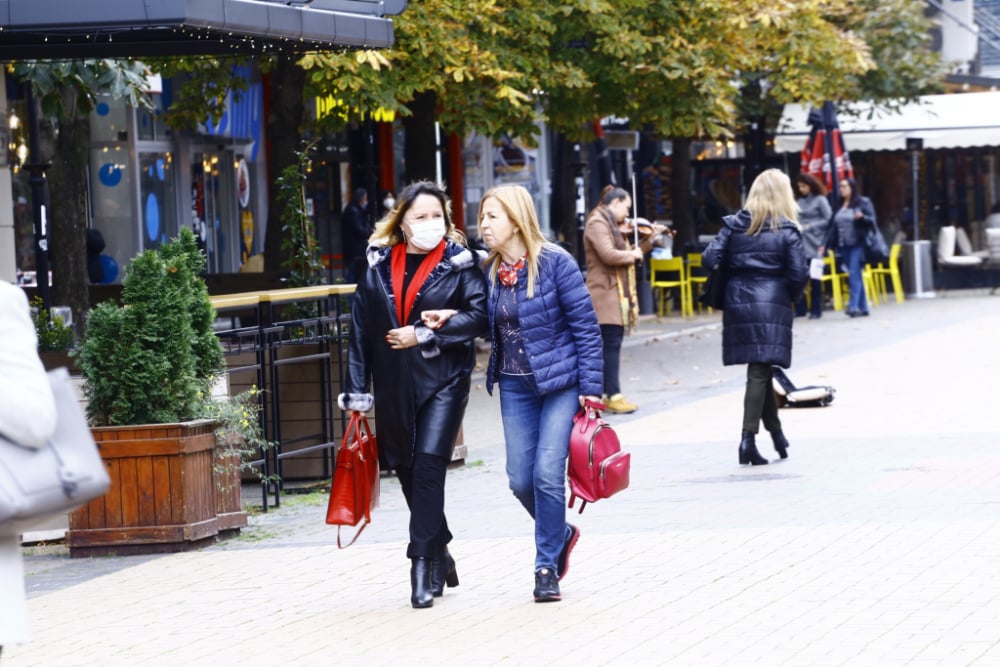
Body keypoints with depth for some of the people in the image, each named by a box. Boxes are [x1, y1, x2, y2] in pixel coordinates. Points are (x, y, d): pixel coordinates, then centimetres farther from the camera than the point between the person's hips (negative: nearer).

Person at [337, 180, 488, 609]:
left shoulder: (460, 262, -1)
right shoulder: (379, 265, 6)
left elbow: (478, 316, -10)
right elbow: (361, 329, 7)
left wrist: (423, 335, -15)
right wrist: (357, 391, 3)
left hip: (443, 380, -4)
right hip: (394, 385, 4)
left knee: (429, 465, -14)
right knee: (406, 470, 10)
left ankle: (423, 564, -11)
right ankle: (440, 555, 27)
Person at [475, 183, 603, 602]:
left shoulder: (555, 262, -12)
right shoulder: (490, 271, 4)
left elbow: (586, 327, -10)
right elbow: (489, 328, 12)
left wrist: (591, 389, -13)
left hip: (561, 383, -5)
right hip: (515, 386, 5)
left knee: (547, 473, -11)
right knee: (520, 480, 3)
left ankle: (548, 567, 3)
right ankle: (561, 534, 31)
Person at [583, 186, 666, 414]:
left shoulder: (613, 226, 20)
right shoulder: (597, 224, -11)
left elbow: (626, 254, 22)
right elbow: (608, 255, -24)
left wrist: (650, 239, 16)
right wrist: (632, 254, -9)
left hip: (617, 295, 10)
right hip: (605, 294, -10)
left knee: (612, 343, 8)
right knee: (612, 343, -12)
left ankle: (609, 394, 10)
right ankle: (614, 396, -13)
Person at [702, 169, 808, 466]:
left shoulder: (734, 225, 5)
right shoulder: (787, 231, -3)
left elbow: (709, 259, -3)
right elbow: (798, 274, -8)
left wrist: (727, 286, 12)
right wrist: (793, 296, 11)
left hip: (738, 304, 3)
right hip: (772, 305, -3)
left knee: (760, 371, 13)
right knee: (759, 372, -3)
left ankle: (776, 433, 23)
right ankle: (748, 438, -11)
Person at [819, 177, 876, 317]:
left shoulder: (863, 202, 0)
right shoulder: (839, 206, 15)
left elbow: (872, 221, -4)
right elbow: (832, 227, 15)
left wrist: (862, 217, -25)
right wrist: (825, 245, 9)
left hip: (857, 244, -6)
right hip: (844, 246, 6)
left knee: (854, 274, -14)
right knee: (855, 276, 7)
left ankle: (854, 306, -19)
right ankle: (863, 307, 10)